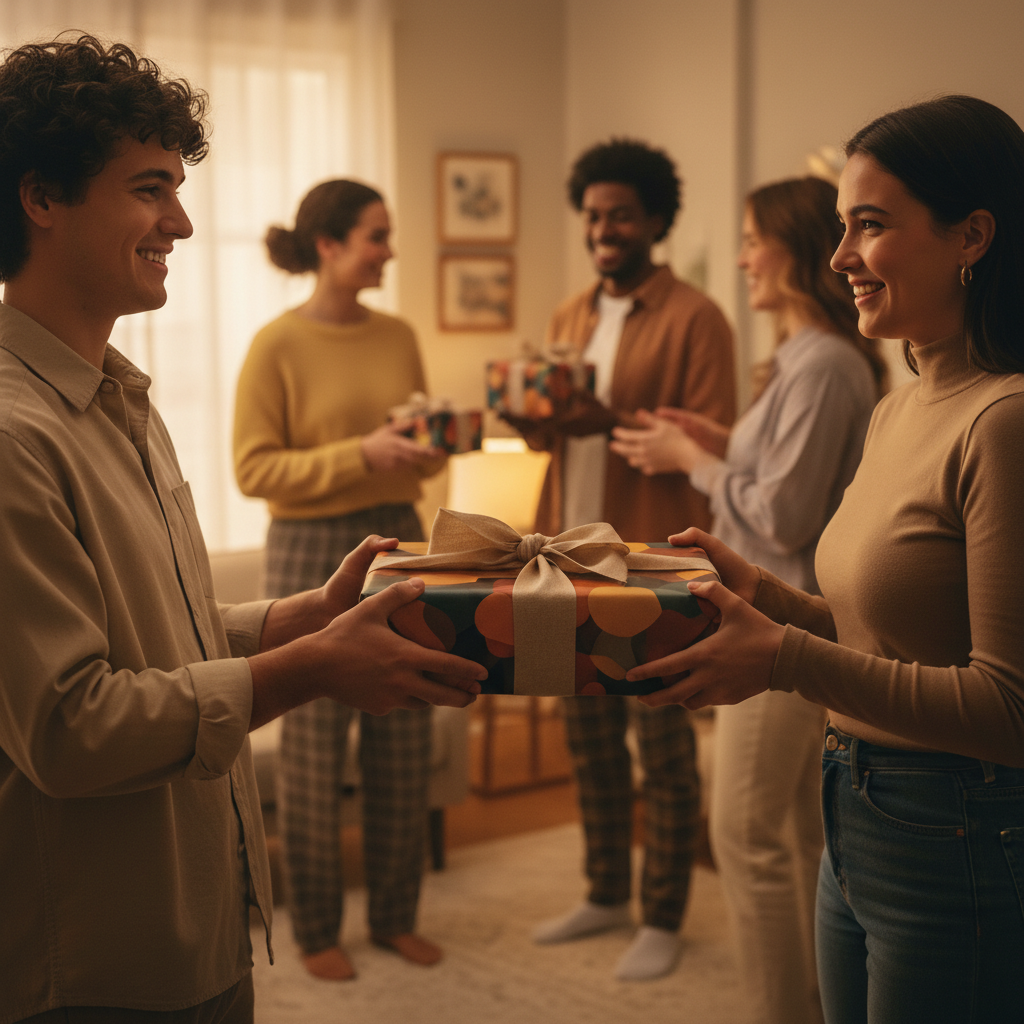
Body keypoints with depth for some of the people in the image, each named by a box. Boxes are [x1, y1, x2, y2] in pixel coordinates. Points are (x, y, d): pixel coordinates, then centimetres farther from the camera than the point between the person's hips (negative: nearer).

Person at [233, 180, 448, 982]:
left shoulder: (399, 336, 8)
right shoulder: (277, 346, -9)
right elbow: (255, 469, -12)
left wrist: (430, 446, -5)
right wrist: (359, 454, -20)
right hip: (314, 552, -5)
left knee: (405, 740, 9)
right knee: (314, 742, 3)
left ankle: (396, 915, 25)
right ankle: (316, 929, 19)